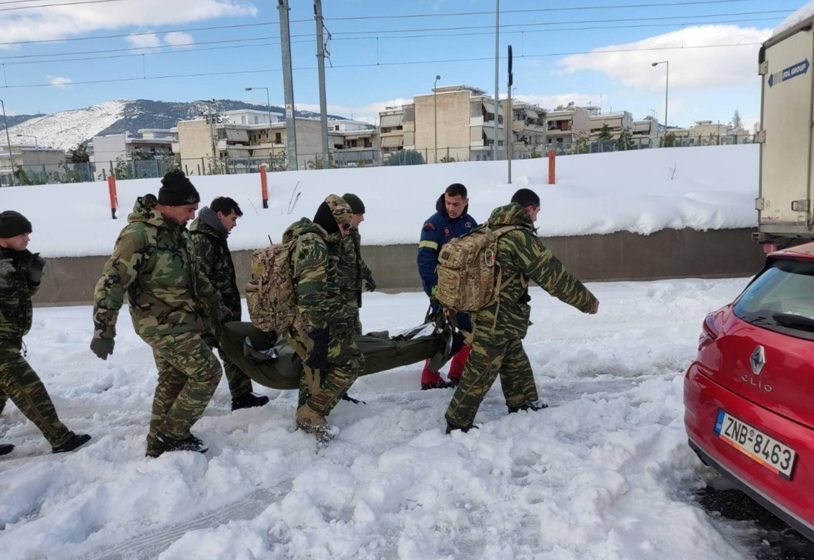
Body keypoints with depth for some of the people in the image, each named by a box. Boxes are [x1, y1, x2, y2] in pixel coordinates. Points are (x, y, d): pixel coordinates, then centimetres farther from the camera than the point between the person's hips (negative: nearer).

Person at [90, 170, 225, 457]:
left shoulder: (177, 229, 6)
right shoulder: (138, 234, -22)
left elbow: (193, 272, 20)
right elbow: (110, 283, -22)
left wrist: (212, 300, 23)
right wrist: (103, 331, -22)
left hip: (174, 320, 9)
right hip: (163, 324, -9)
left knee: (172, 380, 17)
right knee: (207, 372, -5)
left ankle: (159, 442, 32)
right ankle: (173, 434, 10)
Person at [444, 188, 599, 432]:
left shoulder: (491, 230, 7)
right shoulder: (521, 237, -20)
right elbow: (554, 276, -17)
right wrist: (587, 301, -5)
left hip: (488, 315, 9)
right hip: (497, 321, -9)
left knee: (516, 365, 24)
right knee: (479, 375, 2)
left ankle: (525, 407, 39)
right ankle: (457, 424, 13)